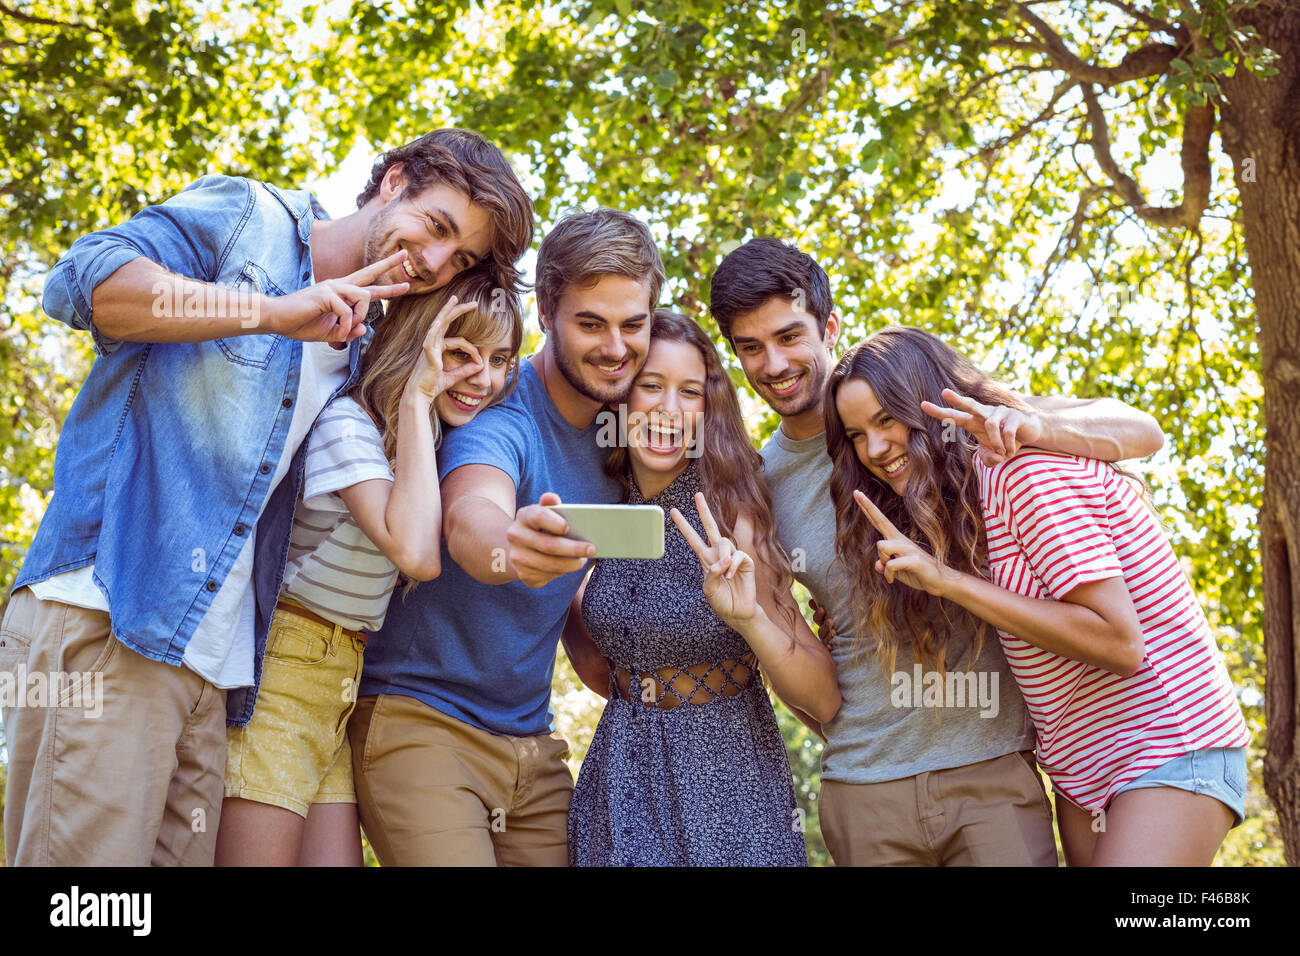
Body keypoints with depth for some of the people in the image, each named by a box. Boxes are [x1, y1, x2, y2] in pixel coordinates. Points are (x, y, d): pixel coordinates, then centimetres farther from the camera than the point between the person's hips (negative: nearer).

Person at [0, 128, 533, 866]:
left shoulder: (363, 347, 22)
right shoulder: (245, 217, 5)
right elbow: (82, 280, -10)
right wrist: (272, 312, -15)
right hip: (105, 619, -6)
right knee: (89, 871, -10)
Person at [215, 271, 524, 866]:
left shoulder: (437, 435, 8)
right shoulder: (349, 422, -17)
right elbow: (415, 554, -31)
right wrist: (416, 400, -25)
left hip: (349, 680, 8)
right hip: (286, 668, -7)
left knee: (337, 855, 3)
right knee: (263, 854, -6)